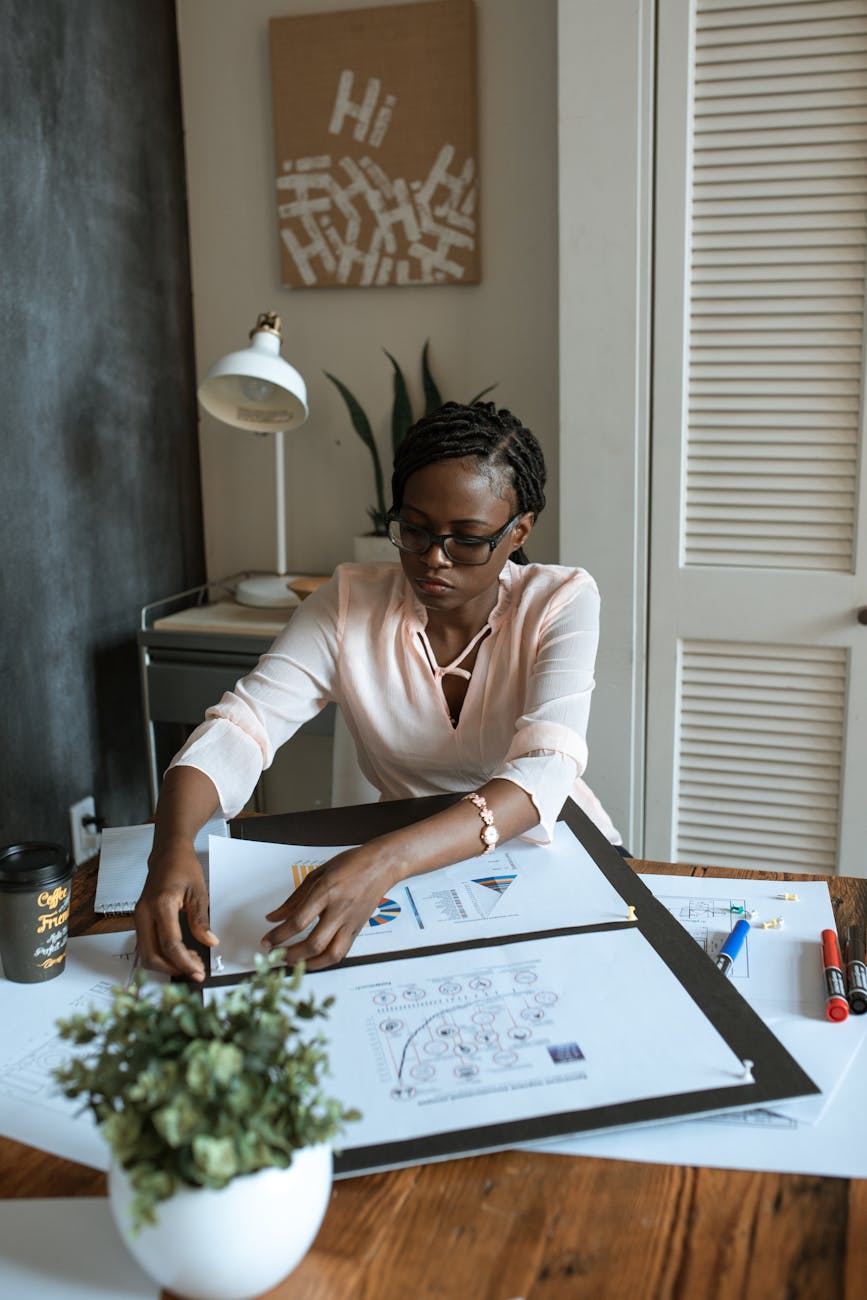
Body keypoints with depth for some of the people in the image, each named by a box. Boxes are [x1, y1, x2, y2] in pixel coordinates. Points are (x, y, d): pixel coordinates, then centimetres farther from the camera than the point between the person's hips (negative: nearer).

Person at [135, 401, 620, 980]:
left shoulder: (562, 602, -14)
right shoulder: (350, 603, -8)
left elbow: (544, 770, -28)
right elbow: (241, 725, -16)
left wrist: (384, 861, -45)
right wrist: (173, 845, -39)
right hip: (403, 865, 1)